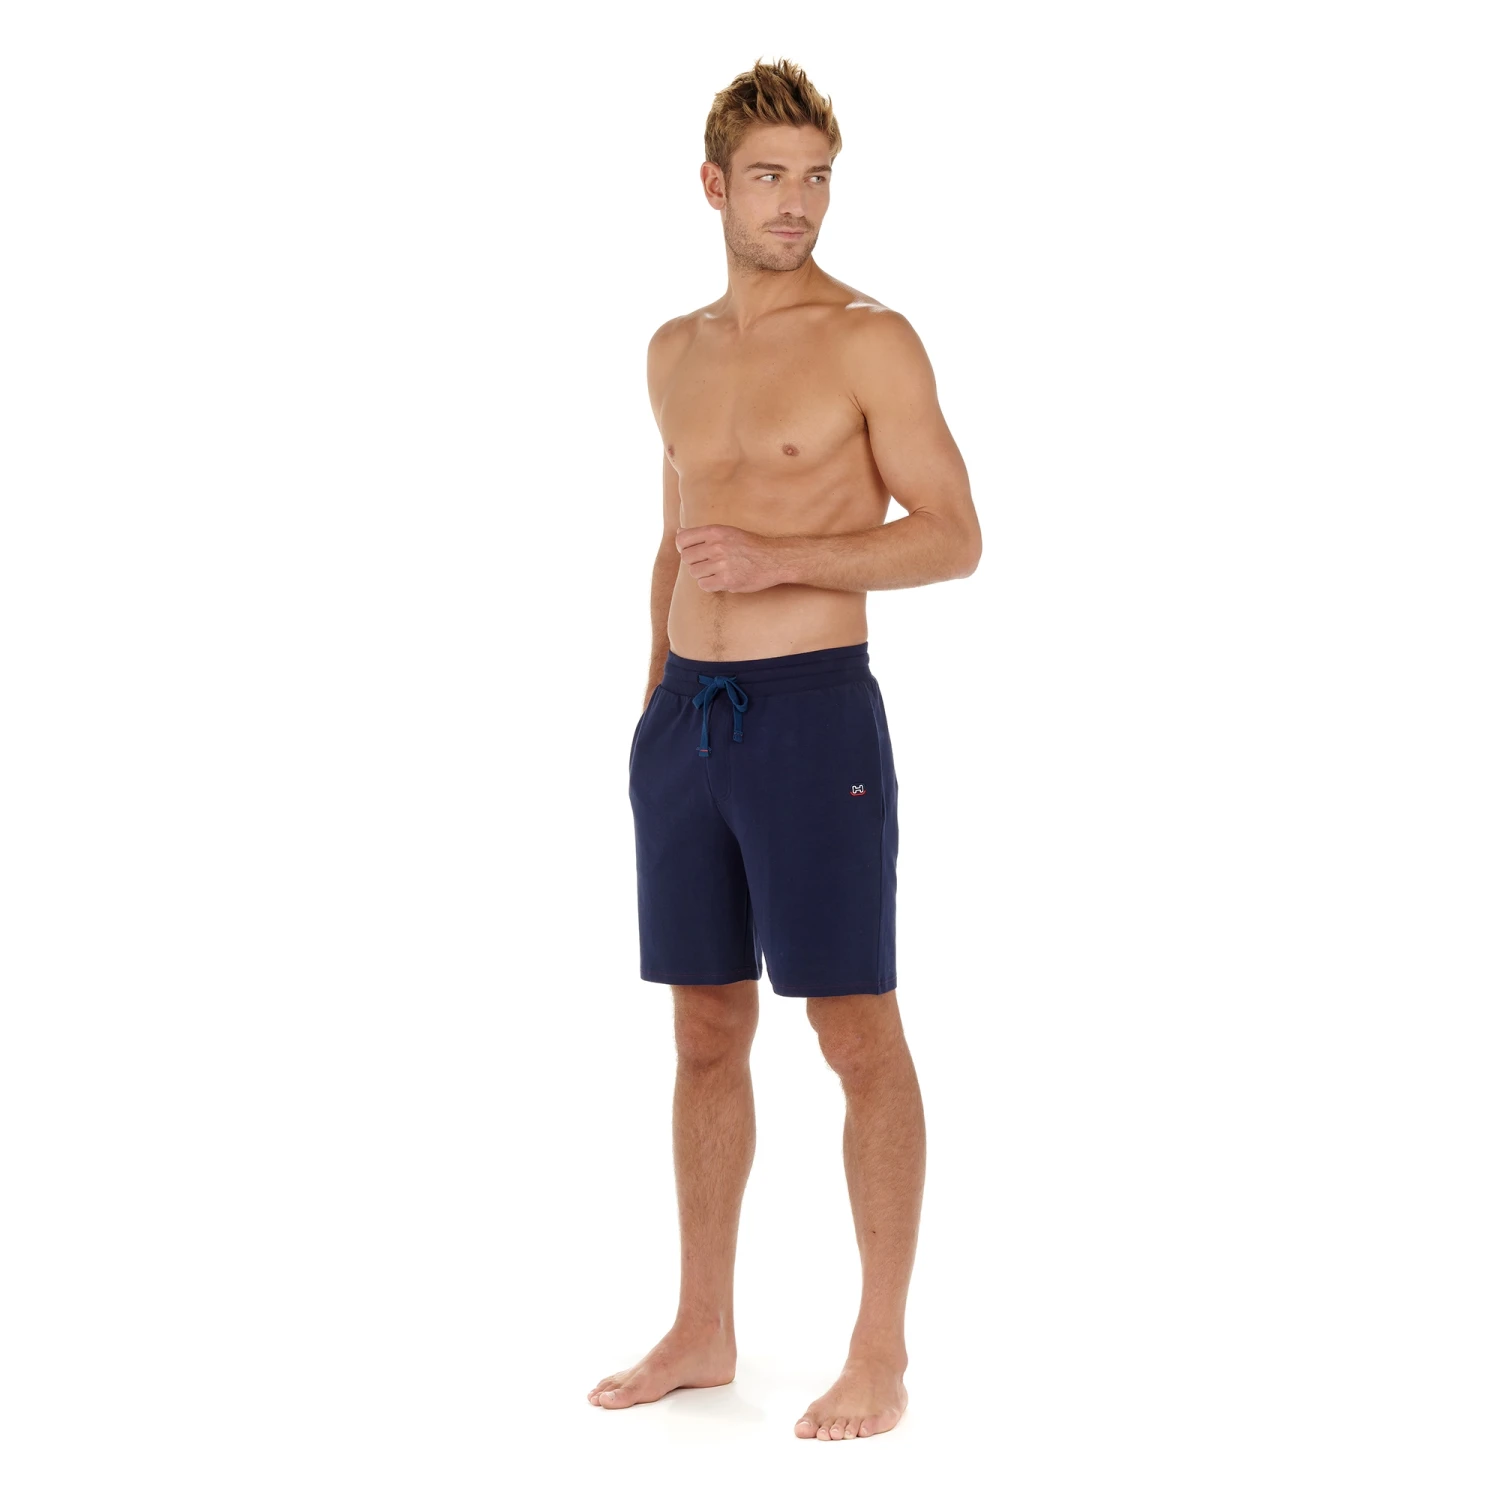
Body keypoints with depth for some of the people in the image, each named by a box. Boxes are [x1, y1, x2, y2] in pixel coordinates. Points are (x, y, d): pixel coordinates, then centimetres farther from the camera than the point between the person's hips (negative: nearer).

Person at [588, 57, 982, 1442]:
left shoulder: (872, 341, -6)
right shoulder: (677, 352, 14)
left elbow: (955, 539, -9)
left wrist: (781, 559, -19)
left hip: (815, 716, -6)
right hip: (684, 720, 6)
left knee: (857, 1038, -1)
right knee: (707, 1033, 12)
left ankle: (883, 1354, 9)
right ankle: (703, 1330, 23)